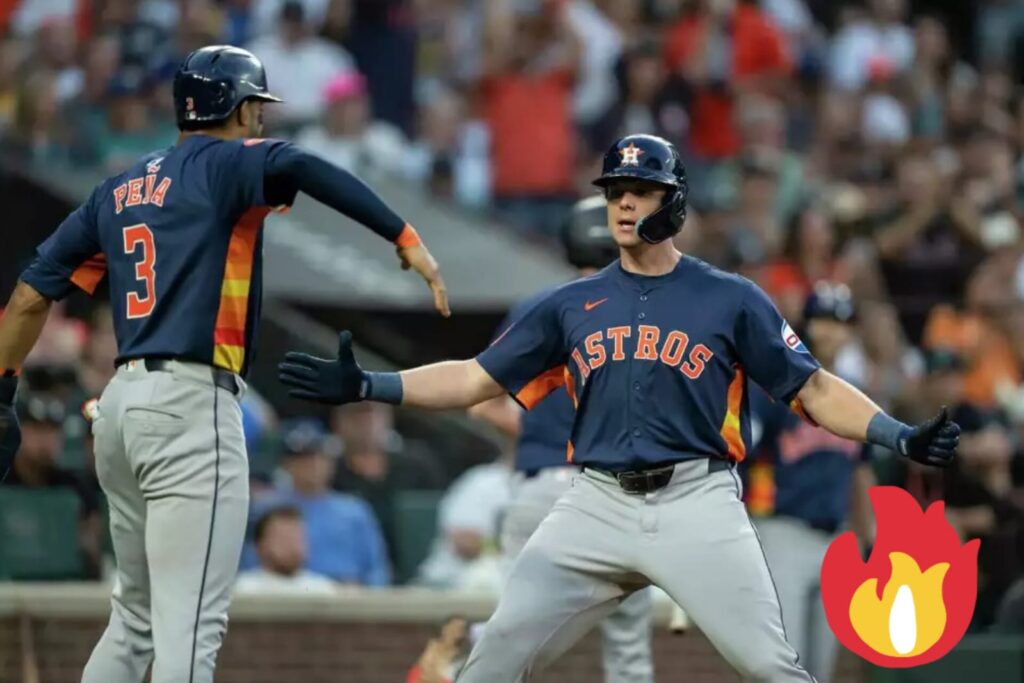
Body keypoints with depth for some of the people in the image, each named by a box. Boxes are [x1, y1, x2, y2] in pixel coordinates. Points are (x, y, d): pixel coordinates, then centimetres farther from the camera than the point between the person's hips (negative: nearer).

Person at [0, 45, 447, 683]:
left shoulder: (119, 191, 18)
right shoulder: (226, 164, -3)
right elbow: (300, 167, -25)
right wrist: (407, 240, -27)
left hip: (124, 401, 8)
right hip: (191, 409, -8)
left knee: (136, 619, 20)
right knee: (190, 630, -13)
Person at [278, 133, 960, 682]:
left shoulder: (732, 300, 4)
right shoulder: (572, 306, 12)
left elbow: (814, 388, 2)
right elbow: (475, 379, 13)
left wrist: (900, 435, -13)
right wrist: (366, 386, 3)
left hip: (698, 505, -3)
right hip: (598, 506, 3)